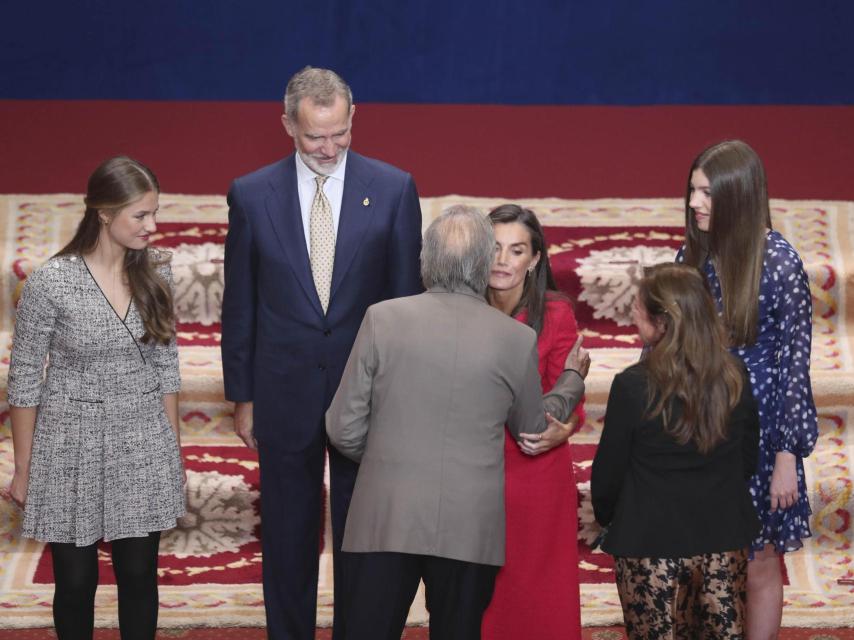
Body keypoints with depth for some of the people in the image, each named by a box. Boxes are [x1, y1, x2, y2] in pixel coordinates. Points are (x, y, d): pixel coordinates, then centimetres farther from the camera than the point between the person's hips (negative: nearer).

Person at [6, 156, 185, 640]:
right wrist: (23, 469, -3)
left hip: (144, 443, 3)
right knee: (76, 581, 9)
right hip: (72, 445, -3)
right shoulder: (51, 282, -15)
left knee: (139, 576, 9)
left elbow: (165, 364, 7)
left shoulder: (155, 272, -3)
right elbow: (24, 381, -7)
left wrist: (175, 448, 9)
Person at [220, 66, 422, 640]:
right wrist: (242, 396, 4)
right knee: (287, 536, 11)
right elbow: (239, 306, 3)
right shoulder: (252, 195, -2)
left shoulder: (393, 189, -4)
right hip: (285, 393, 1)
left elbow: (408, 296, 1)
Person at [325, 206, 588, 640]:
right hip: (471, 528, 1)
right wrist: (572, 380, 30)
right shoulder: (518, 339, -3)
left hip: (386, 519, 0)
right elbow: (533, 429, 13)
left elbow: (344, 429, -3)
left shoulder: (382, 319, -6)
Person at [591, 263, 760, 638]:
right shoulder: (734, 377, -5)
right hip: (724, 541, 4)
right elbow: (748, 458, 7)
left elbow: (608, 470, -8)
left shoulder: (633, 386, -18)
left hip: (651, 546, -4)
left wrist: (604, 515, 11)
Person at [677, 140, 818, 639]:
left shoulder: (779, 261, -13)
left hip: (755, 430, -4)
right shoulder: (695, 252, 0)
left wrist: (787, 456, -12)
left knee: (758, 566, 9)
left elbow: (795, 362, -11)